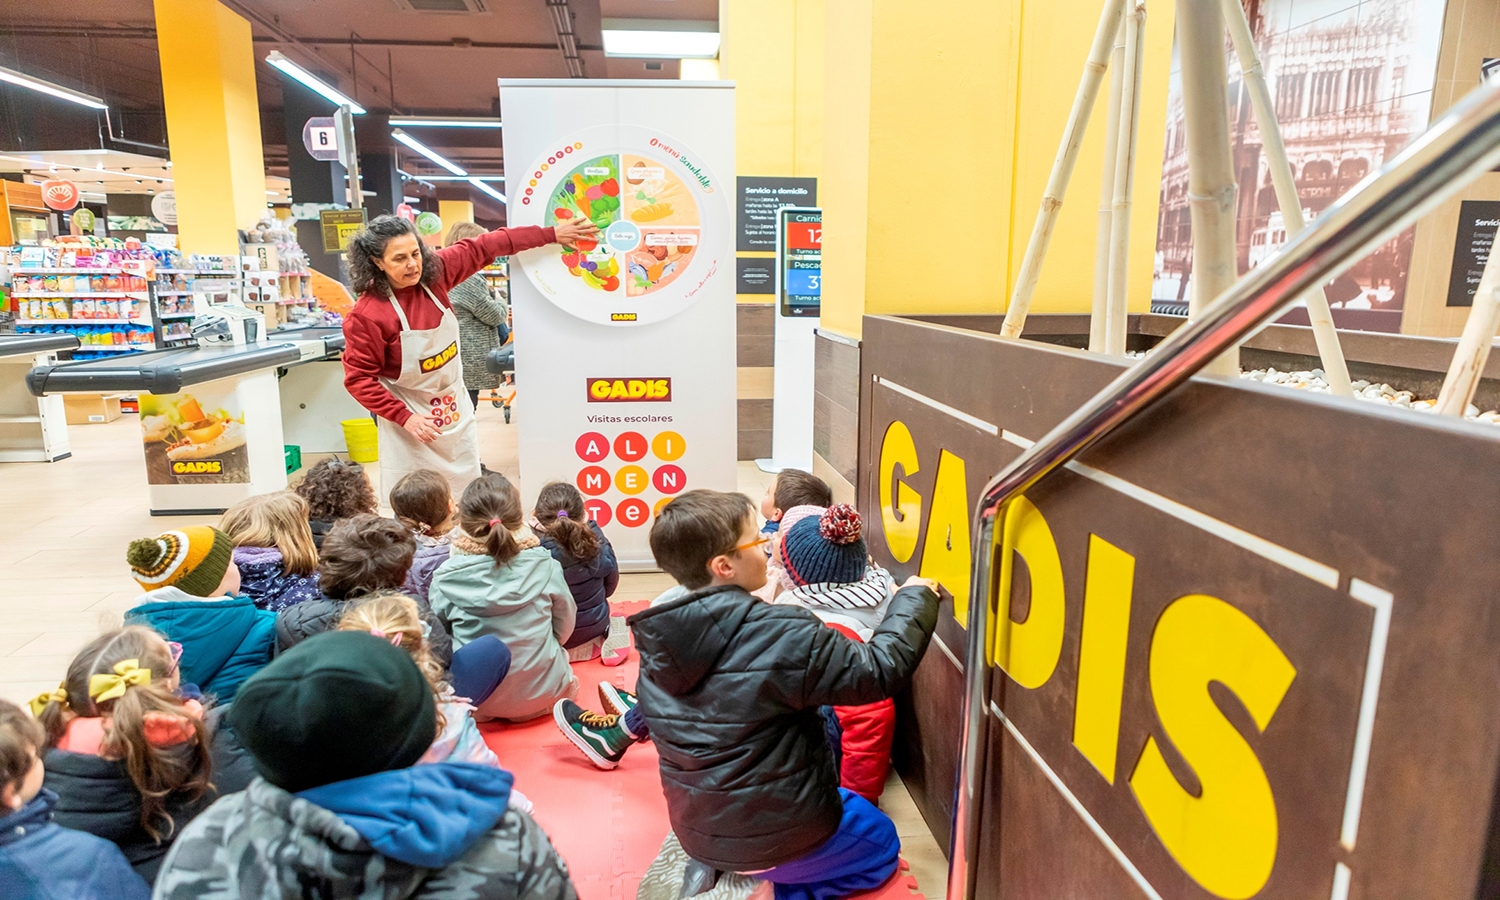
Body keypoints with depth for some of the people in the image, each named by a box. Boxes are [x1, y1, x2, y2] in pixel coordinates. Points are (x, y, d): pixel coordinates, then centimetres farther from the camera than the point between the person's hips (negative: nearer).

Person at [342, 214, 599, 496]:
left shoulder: (434, 271, -9)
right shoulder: (366, 315, -22)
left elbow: (484, 247, -2)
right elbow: (359, 379, -16)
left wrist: (551, 234, -2)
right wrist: (404, 417, -23)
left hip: (456, 411, 6)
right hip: (412, 423, -5)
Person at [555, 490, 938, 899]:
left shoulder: (657, 638, -9)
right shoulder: (784, 636, -28)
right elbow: (878, 671, -19)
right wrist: (914, 597, -3)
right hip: (779, 835, -5)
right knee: (882, 843, 24)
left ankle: (714, 867, 11)